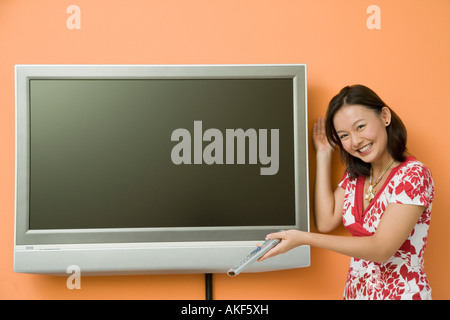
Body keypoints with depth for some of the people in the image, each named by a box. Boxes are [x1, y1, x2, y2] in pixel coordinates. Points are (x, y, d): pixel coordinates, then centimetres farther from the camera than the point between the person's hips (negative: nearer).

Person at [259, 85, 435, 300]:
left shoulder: (413, 175, -19)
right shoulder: (355, 174, 1)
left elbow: (381, 249, -24)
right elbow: (325, 221, -9)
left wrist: (303, 238, -26)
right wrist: (323, 153, -5)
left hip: (401, 292, -5)